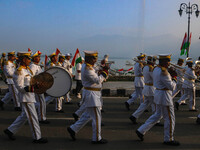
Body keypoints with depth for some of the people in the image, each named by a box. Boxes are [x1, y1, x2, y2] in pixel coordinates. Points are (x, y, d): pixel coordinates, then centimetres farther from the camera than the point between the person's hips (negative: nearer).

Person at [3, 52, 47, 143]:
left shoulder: (27, 69, 13)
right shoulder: (19, 72, -17)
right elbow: (20, 87, -18)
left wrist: (36, 85, 3)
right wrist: (29, 88, -31)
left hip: (30, 96, 10)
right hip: (26, 98, -10)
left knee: (24, 116, 18)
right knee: (33, 118, -3)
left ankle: (10, 130, 29)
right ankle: (37, 138, 6)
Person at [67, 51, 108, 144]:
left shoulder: (87, 67, 13)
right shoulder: (87, 69, -20)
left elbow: (96, 78, 18)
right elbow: (98, 80, -22)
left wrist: (102, 73, 5)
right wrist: (104, 72, -10)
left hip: (93, 94, 11)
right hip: (91, 95, -11)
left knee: (87, 115, 20)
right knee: (97, 117, -2)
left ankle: (73, 129, 25)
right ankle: (97, 138, 8)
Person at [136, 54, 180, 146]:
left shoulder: (156, 69, 8)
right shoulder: (163, 72, -23)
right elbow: (171, 87, -21)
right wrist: (174, 83, 1)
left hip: (158, 93, 10)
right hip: (164, 96, -10)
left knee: (157, 115, 20)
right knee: (169, 118, 3)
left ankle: (141, 130, 20)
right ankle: (168, 139, 15)